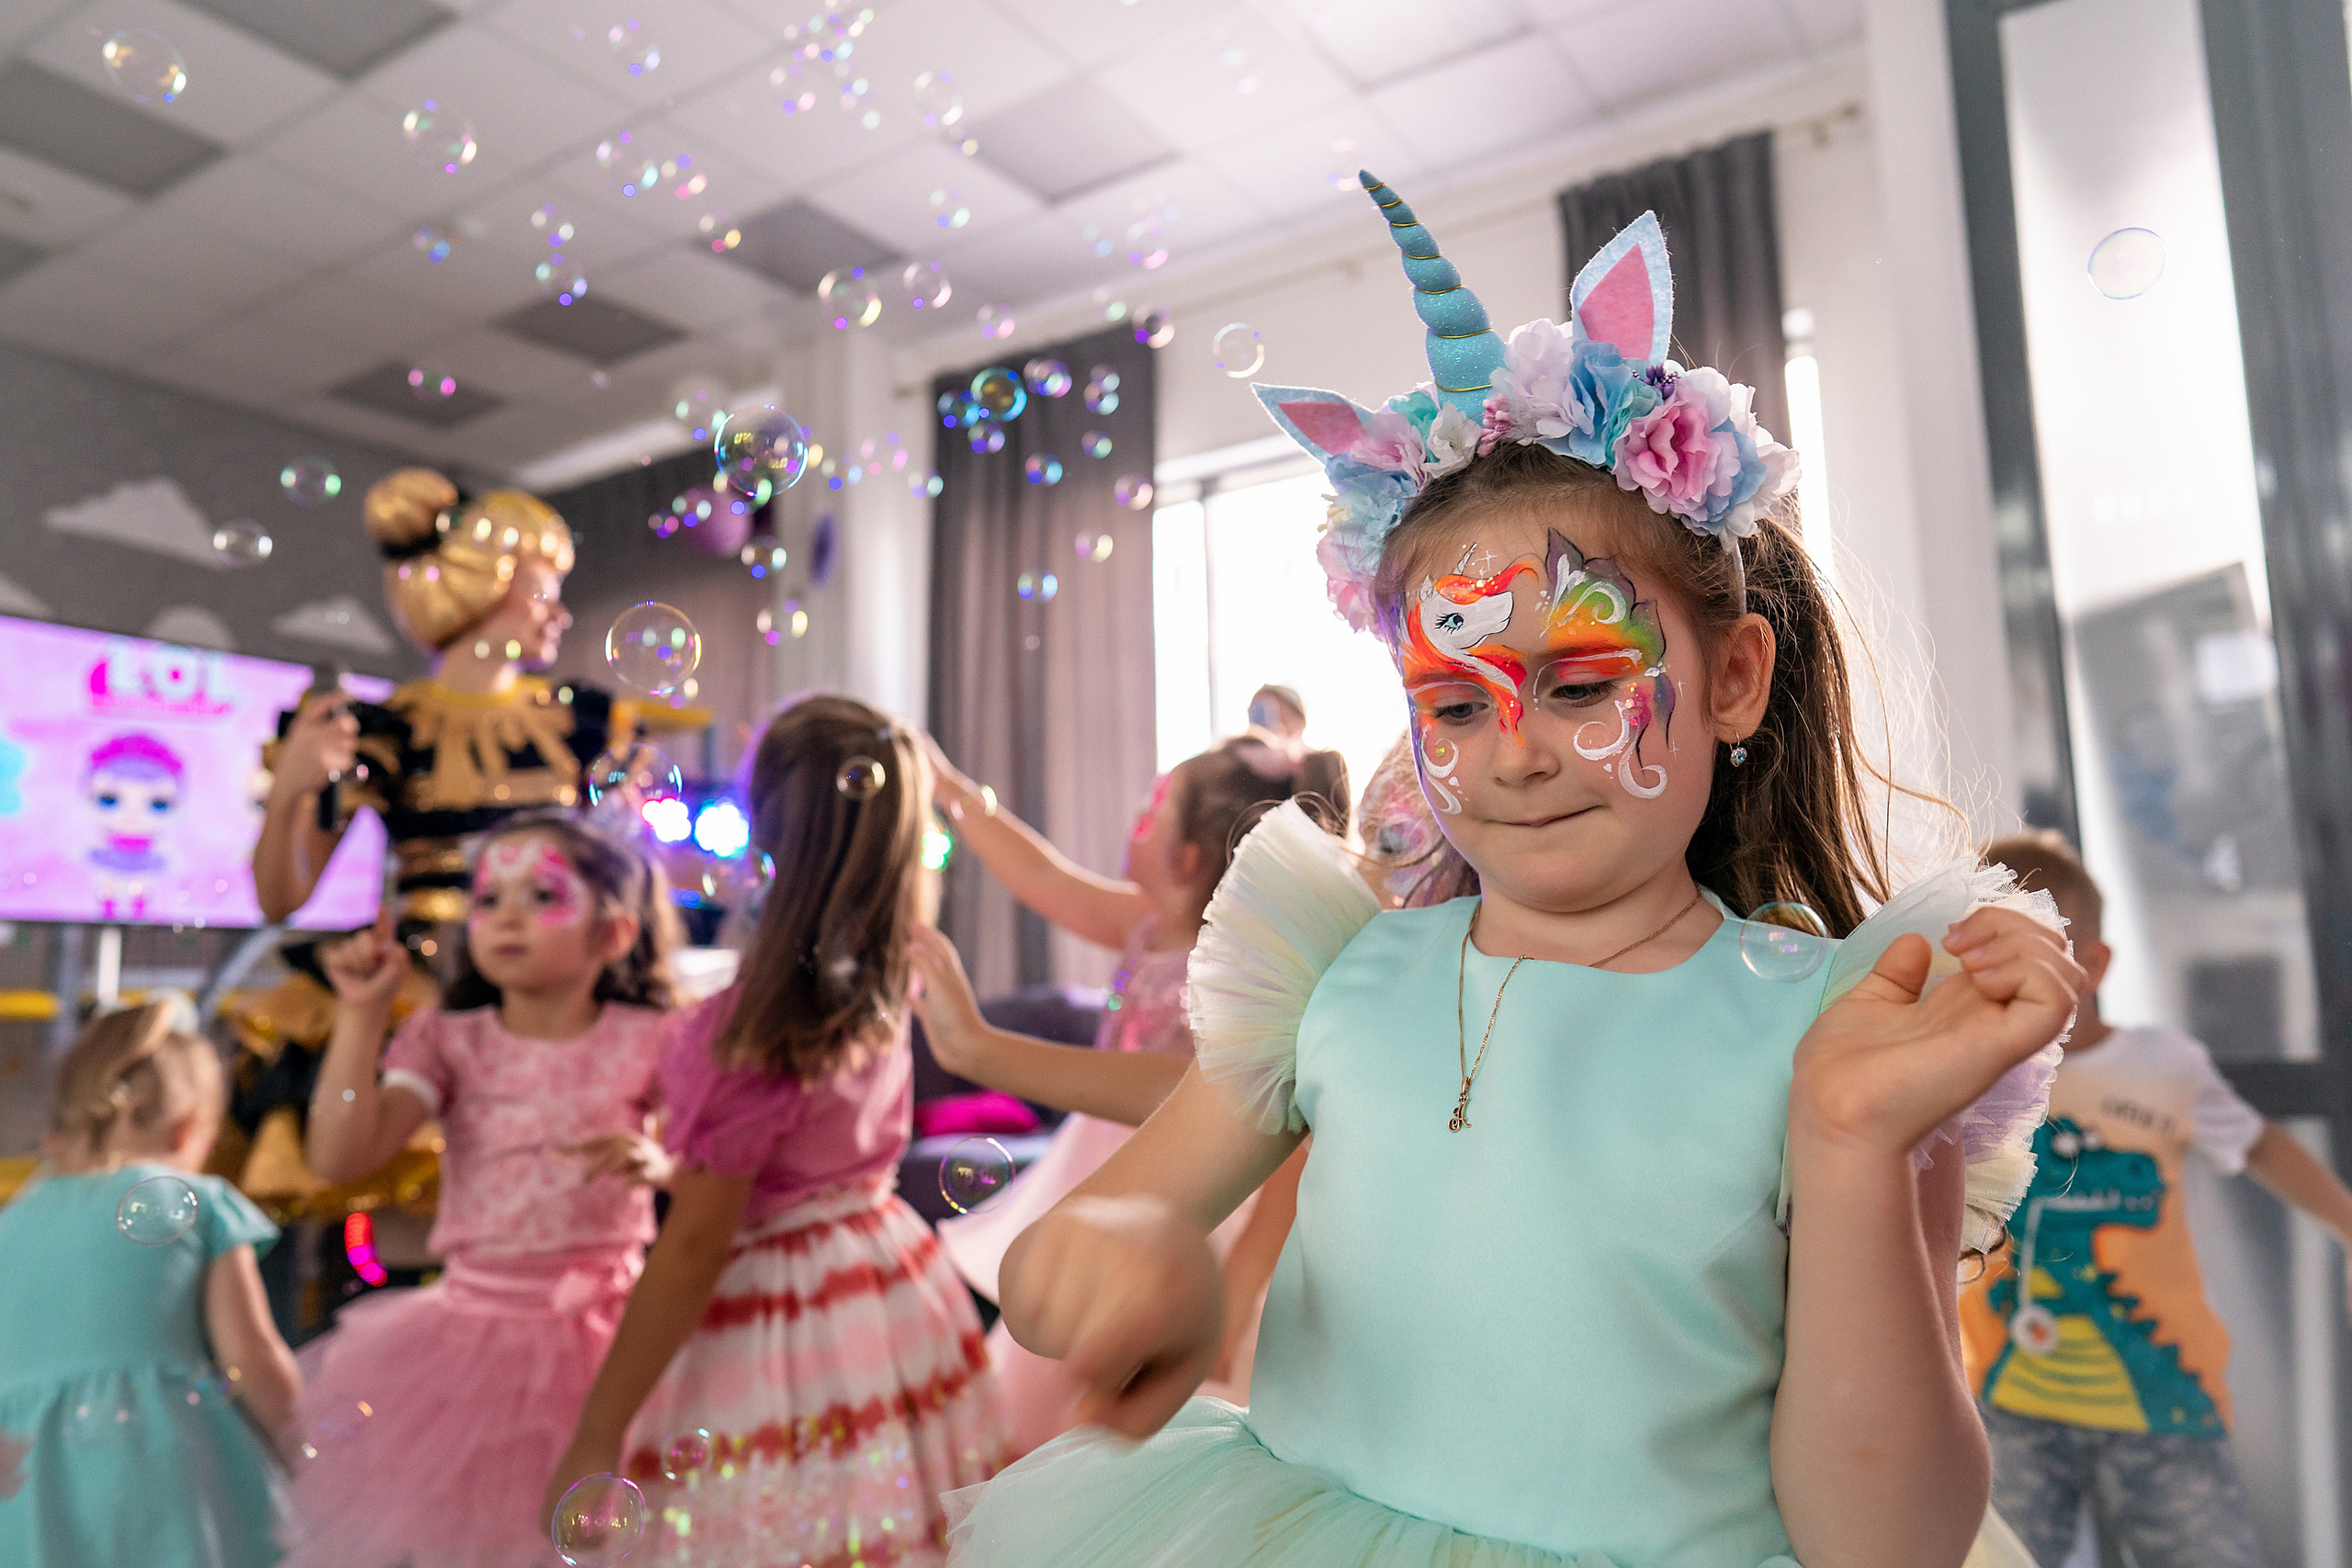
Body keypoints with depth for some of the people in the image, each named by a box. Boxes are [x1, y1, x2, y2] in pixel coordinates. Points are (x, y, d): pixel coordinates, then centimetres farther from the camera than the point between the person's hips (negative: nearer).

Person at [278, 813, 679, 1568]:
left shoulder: (649, 1043, -5)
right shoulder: (449, 1042, 0)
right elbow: (339, 1156, -10)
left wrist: (657, 1159, -30)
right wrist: (362, 1012, -11)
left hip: (602, 1338, -1)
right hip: (472, 1330, 2)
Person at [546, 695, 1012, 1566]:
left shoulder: (751, 1032, -25)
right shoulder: (881, 981, -7)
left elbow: (693, 1247, -20)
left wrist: (595, 1441, -11)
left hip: (774, 1322, -7)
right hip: (896, 1292, 7)